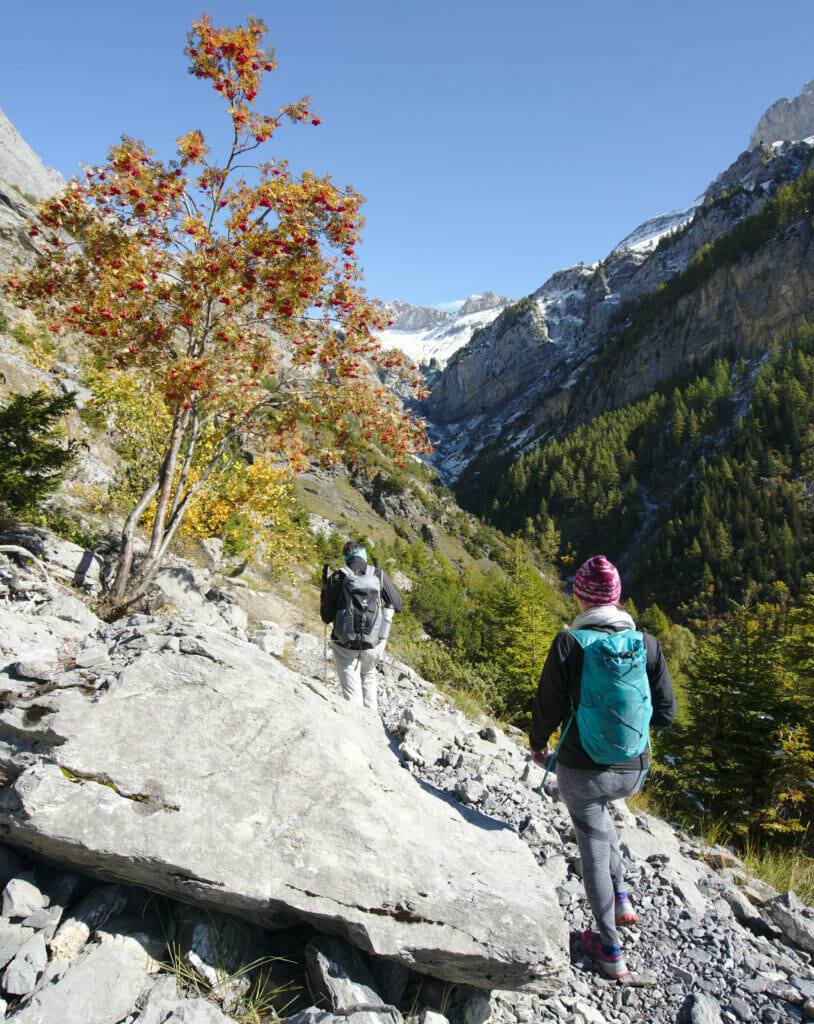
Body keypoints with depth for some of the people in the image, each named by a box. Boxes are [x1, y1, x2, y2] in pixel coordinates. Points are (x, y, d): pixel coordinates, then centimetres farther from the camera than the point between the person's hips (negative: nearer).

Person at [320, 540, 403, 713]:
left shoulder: (335, 579, -9)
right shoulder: (379, 576, -7)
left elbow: (327, 618, -4)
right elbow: (398, 606, 1)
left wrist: (324, 593, 11)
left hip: (345, 645, -2)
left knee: (351, 693, 11)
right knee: (368, 675, 30)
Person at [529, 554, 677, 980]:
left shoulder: (568, 644, -18)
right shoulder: (647, 643, -8)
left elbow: (548, 708, -10)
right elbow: (665, 713, -2)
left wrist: (537, 744, 9)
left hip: (581, 768, -4)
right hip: (634, 770, 4)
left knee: (593, 848, 16)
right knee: (596, 809, 35)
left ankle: (610, 951, 30)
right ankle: (620, 896, 35)